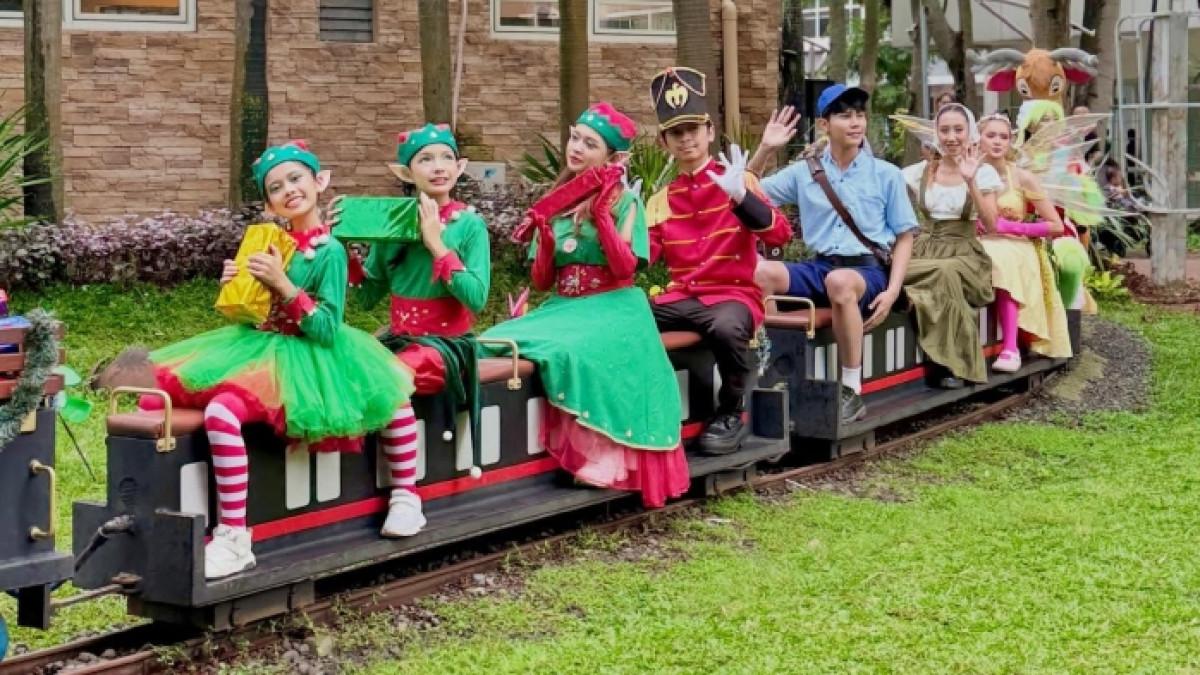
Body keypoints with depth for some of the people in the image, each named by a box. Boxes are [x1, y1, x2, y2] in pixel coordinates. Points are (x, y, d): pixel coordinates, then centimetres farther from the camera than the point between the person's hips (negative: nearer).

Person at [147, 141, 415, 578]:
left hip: (300, 358, -8)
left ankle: (235, 541, -29)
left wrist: (283, 285, -22)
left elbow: (327, 331, -17)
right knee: (155, 398, -4)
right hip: (255, 346, 8)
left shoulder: (329, 251, -10)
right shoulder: (271, 242, 11)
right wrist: (234, 288, -1)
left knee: (222, 412, -35)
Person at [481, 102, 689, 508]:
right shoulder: (555, 202, 11)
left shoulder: (625, 201, -2)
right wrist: (545, 234, -9)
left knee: (575, 352, -36)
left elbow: (624, 268, -15)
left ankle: (600, 455, -26)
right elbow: (541, 282, 8)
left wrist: (601, 212, -17)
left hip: (611, 310, -5)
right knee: (498, 342, -18)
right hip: (563, 308, 6)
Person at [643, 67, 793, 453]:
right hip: (681, 299, 4)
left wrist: (741, 196, -25)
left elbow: (780, 235, -12)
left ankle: (732, 414, -12)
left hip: (734, 294, -4)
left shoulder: (739, 179, 1)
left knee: (726, 327, -39)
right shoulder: (661, 200, 13)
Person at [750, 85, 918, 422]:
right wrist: (765, 150, -1)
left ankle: (852, 392, -30)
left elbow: (904, 237, 7)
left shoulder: (886, 175, 7)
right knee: (760, 271, -28)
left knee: (840, 281, -40)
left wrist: (892, 291, -7)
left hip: (868, 269, -2)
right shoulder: (804, 172, 11)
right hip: (820, 266, 3)